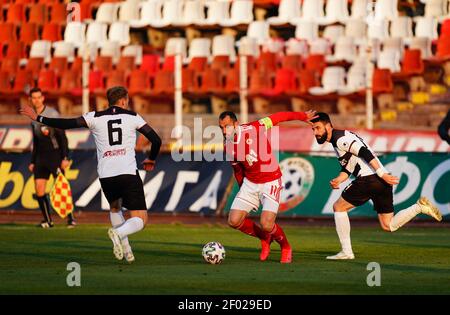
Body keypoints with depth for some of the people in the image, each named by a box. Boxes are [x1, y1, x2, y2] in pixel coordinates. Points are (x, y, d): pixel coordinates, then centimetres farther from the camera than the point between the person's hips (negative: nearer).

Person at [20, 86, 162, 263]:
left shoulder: (95, 117, 8)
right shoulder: (132, 117, 9)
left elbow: (67, 124, 2)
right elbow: (156, 140, 7)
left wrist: (37, 118, 13)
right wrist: (151, 159, 27)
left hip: (106, 175, 2)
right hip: (128, 174, -2)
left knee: (115, 207, 32)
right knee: (140, 220, 1)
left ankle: (124, 248, 21)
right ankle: (119, 233, -29)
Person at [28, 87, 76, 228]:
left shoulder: (52, 114, -8)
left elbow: (62, 136, -11)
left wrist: (65, 157, -17)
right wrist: (32, 162, 18)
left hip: (55, 155, -6)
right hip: (41, 157, 6)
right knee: (39, 190, -2)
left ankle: (70, 219, -2)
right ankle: (48, 220, 6)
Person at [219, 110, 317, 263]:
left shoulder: (254, 128, -19)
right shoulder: (228, 147, -5)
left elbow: (280, 116, -7)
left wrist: (304, 116, 4)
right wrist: (243, 190, 19)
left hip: (270, 182, -5)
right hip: (250, 183, 5)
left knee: (266, 225, -18)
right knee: (234, 221, -7)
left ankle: (286, 247, 14)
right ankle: (265, 238, 20)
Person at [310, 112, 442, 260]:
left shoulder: (341, 138, -8)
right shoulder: (337, 141, 24)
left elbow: (365, 153, -18)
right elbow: (346, 169, 24)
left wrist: (382, 174, -24)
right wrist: (337, 180, 3)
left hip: (369, 178, -10)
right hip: (381, 181, 10)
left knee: (338, 207, 4)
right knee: (388, 226, 12)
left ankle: (346, 252, 3)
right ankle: (419, 207, 2)